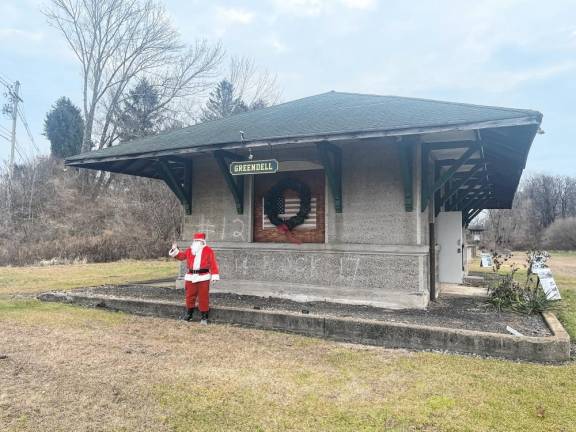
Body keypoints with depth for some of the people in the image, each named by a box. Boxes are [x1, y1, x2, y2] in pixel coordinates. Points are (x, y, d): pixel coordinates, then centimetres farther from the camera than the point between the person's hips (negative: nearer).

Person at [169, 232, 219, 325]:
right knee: (190, 296, 12)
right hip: (191, 277, 4)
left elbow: (213, 264, -5)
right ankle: (188, 314, 29)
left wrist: (214, 275, -10)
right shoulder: (189, 250, 12)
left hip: (203, 277, -4)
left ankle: (204, 317, 9)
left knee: (203, 297, 0)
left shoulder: (208, 251, -2)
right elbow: (181, 256, 19)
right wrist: (175, 250, 3)